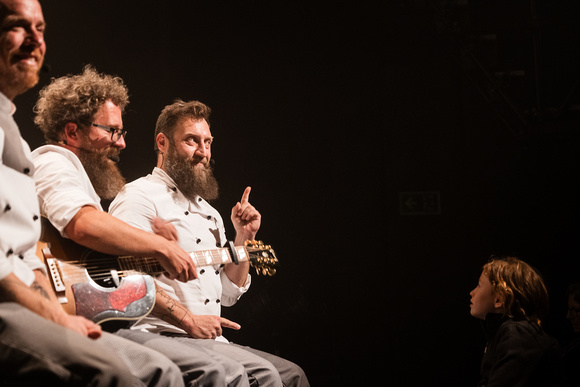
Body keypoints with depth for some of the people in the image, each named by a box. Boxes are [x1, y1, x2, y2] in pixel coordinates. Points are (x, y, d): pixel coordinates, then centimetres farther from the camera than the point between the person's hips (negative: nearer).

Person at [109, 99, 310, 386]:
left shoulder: (209, 213, 23)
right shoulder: (140, 196, -5)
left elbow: (228, 294, 24)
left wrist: (244, 238, 12)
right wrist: (188, 320, -19)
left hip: (210, 341, 9)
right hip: (162, 336, -9)